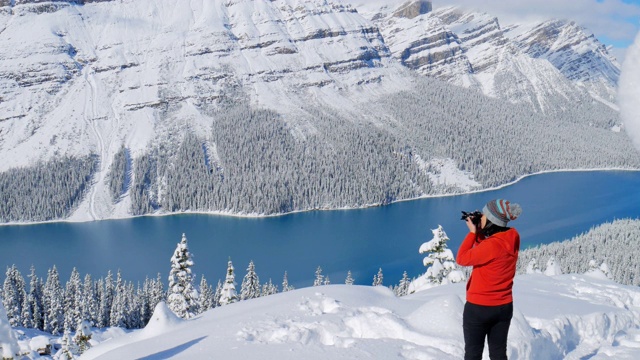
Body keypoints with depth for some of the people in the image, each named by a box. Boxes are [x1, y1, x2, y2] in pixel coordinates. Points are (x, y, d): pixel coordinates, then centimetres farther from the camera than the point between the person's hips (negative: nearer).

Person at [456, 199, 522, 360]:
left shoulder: (491, 245, -27)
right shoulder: (512, 238, -5)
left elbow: (462, 259, -15)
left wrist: (472, 232, -9)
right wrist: (479, 231, -1)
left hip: (479, 308, -7)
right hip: (504, 307, 7)